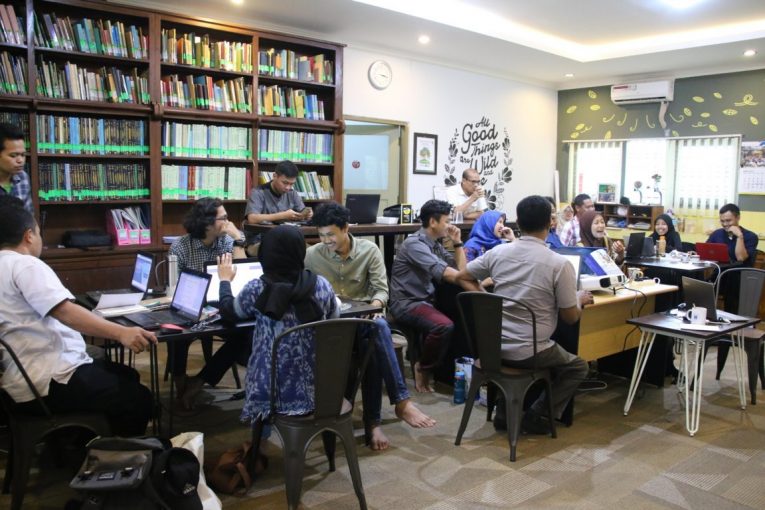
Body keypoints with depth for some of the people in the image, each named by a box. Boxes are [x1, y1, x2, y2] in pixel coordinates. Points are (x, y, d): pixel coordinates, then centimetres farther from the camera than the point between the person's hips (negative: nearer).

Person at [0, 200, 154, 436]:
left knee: (127, 376, 20)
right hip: (47, 382, -11)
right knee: (138, 398, -12)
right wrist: (121, 333, -37)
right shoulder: (24, 264, -15)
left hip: (31, 374, 11)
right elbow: (64, 311, -29)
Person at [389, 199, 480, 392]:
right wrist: (479, 292, -32)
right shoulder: (415, 244, -17)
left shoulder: (436, 244, 13)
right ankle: (423, 368, -7)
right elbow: (446, 273, -28)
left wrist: (457, 242, 4)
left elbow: (461, 269, 13)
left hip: (427, 300, 9)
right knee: (444, 326, -31)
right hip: (407, 303, -9)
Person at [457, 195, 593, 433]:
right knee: (578, 366, 23)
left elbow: (462, 276, 10)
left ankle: (504, 411, 28)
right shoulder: (559, 264, -13)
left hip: (495, 347, 5)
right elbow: (570, 317, -6)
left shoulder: (498, 252, -2)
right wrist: (580, 299, 15)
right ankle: (536, 415, 12)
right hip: (528, 353, -4)